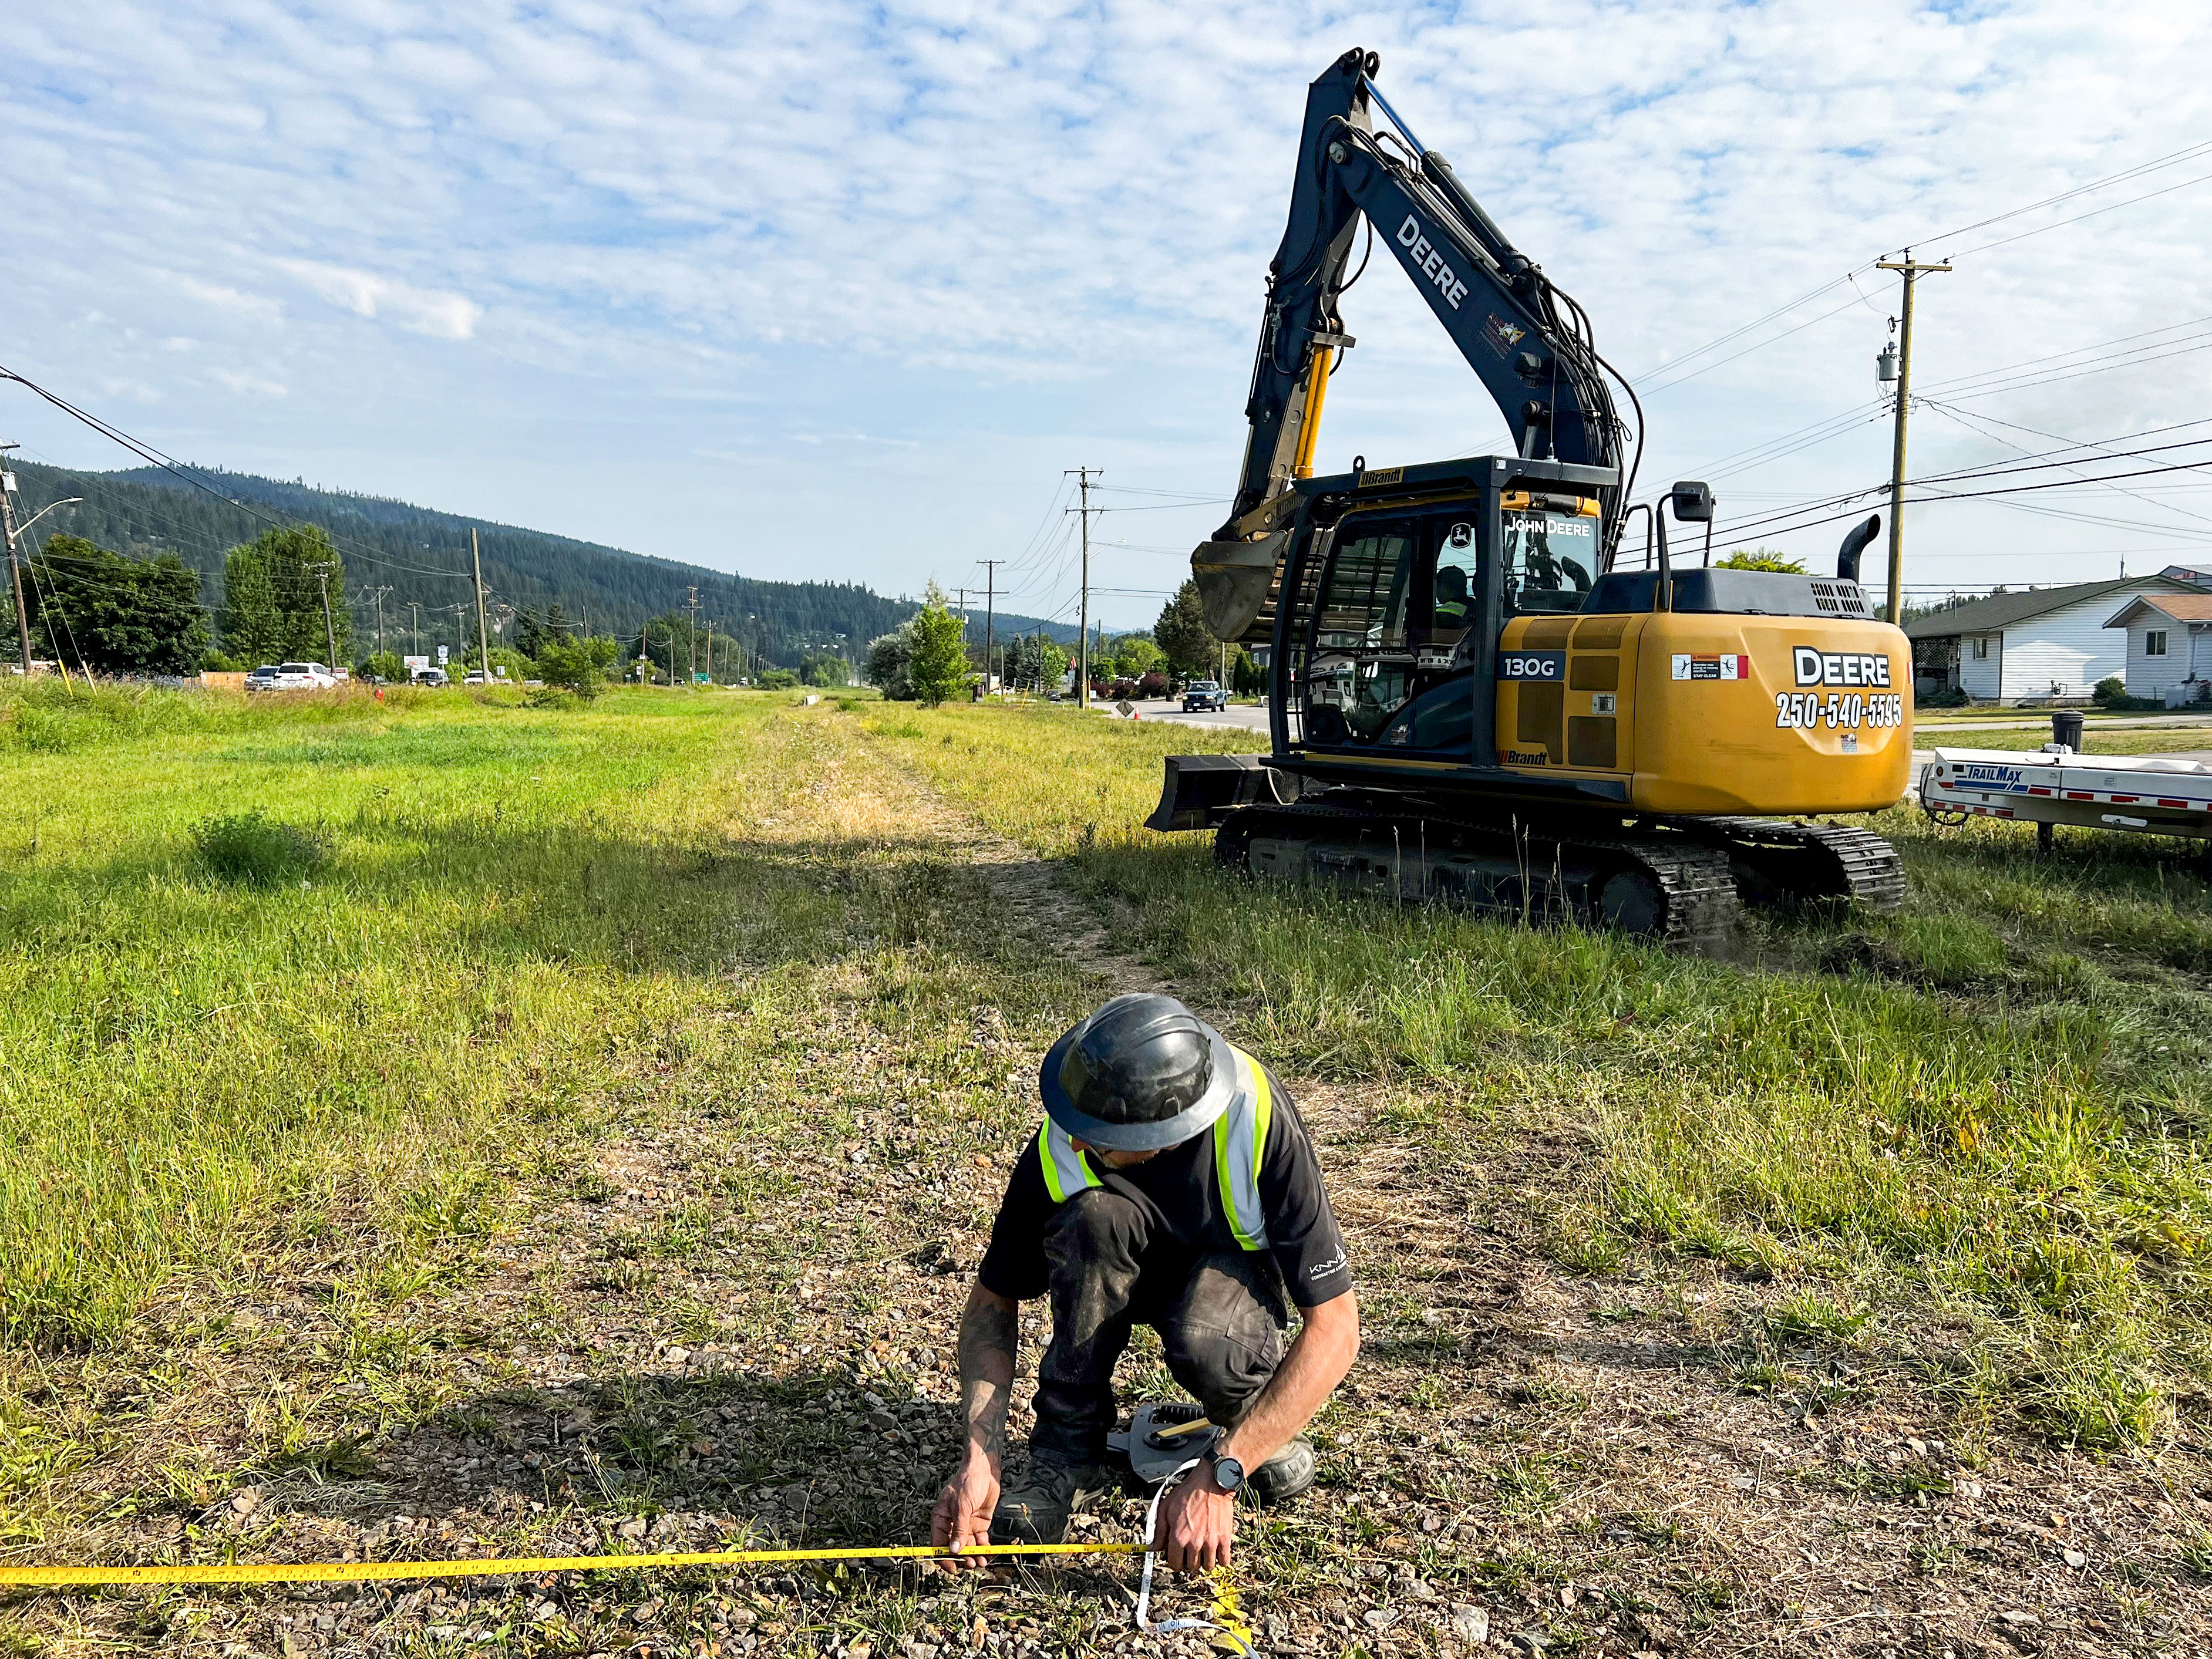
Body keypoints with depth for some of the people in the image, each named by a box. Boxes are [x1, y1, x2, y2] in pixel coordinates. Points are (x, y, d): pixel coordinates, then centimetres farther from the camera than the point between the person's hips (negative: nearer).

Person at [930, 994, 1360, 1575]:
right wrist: (981, 1453, -28)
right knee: (1094, 1215, -35)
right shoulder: (1061, 1147, -28)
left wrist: (1218, 1477, -36)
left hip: (1235, 1265, -2)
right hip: (1128, 1277, 2)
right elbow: (993, 1302, -13)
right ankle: (1071, 1448, -15)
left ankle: (1257, 1409, -1)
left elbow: (1335, 1330, -31)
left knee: (1206, 1346, -38)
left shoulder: (1256, 1117, -35)